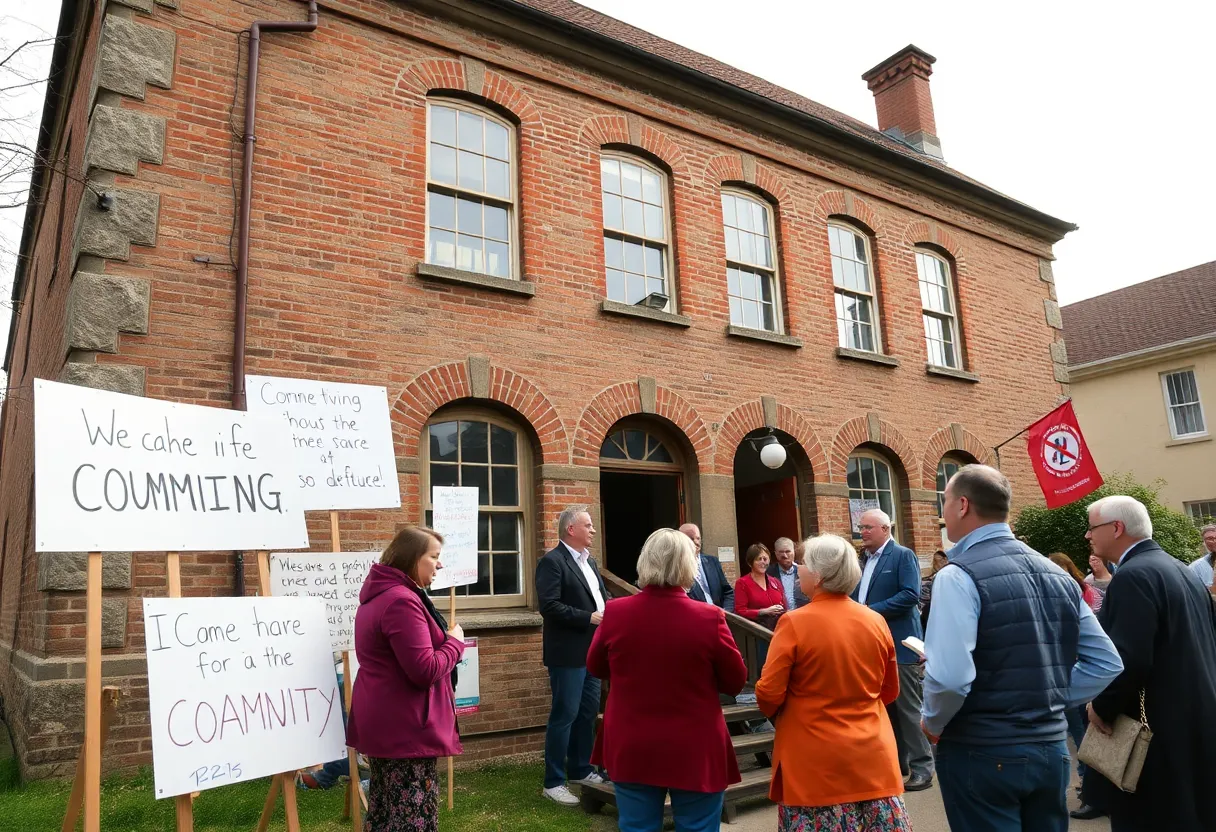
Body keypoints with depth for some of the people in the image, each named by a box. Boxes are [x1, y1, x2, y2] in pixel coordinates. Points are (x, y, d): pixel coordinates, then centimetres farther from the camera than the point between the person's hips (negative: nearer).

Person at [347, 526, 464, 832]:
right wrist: (455, 641, -10)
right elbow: (425, 671, -25)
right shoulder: (402, 601, -22)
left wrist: (444, 639, 10)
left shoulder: (379, 595, 11)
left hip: (384, 723, 11)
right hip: (404, 727, -11)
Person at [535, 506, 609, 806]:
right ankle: (553, 782, 9)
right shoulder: (552, 561, -13)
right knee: (564, 715, -2)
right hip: (568, 653, -8)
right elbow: (549, 606, -21)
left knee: (588, 713, 15)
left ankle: (580, 769, 29)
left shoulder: (589, 561, 15)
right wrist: (588, 617, -21)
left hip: (592, 650, 8)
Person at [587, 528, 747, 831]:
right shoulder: (709, 618, -18)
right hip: (695, 753, -2)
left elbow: (595, 667, 6)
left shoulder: (615, 612, -12)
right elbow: (735, 681, -5)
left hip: (631, 751, 2)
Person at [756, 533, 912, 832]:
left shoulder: (794, 623, -15)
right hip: (872, 757, 4)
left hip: (816, 763, -4)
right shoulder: (876, 621, -1)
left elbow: (769, 694, -13)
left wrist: (781, 714, 8)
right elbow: (890, 691, 11)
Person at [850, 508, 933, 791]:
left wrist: (872, 610, -21)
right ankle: (896, 763, 26)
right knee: (885, 706, 15)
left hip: (898, 644, -8)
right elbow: (858, 598, 18)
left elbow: (910, 594, -20)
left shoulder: (903, 555, -8)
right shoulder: (865, 561, 15)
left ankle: (922, 768, 7)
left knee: (908, 707, -3)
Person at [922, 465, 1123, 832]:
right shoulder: (1056, 574, 7)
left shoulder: (958, 575, -16)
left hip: (983, 753, -7)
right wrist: (1052, 700, 12)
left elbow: (949, 676, -26)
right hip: (1051, 747, 7)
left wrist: (932, 723, -7)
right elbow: (1107, 663, 10)